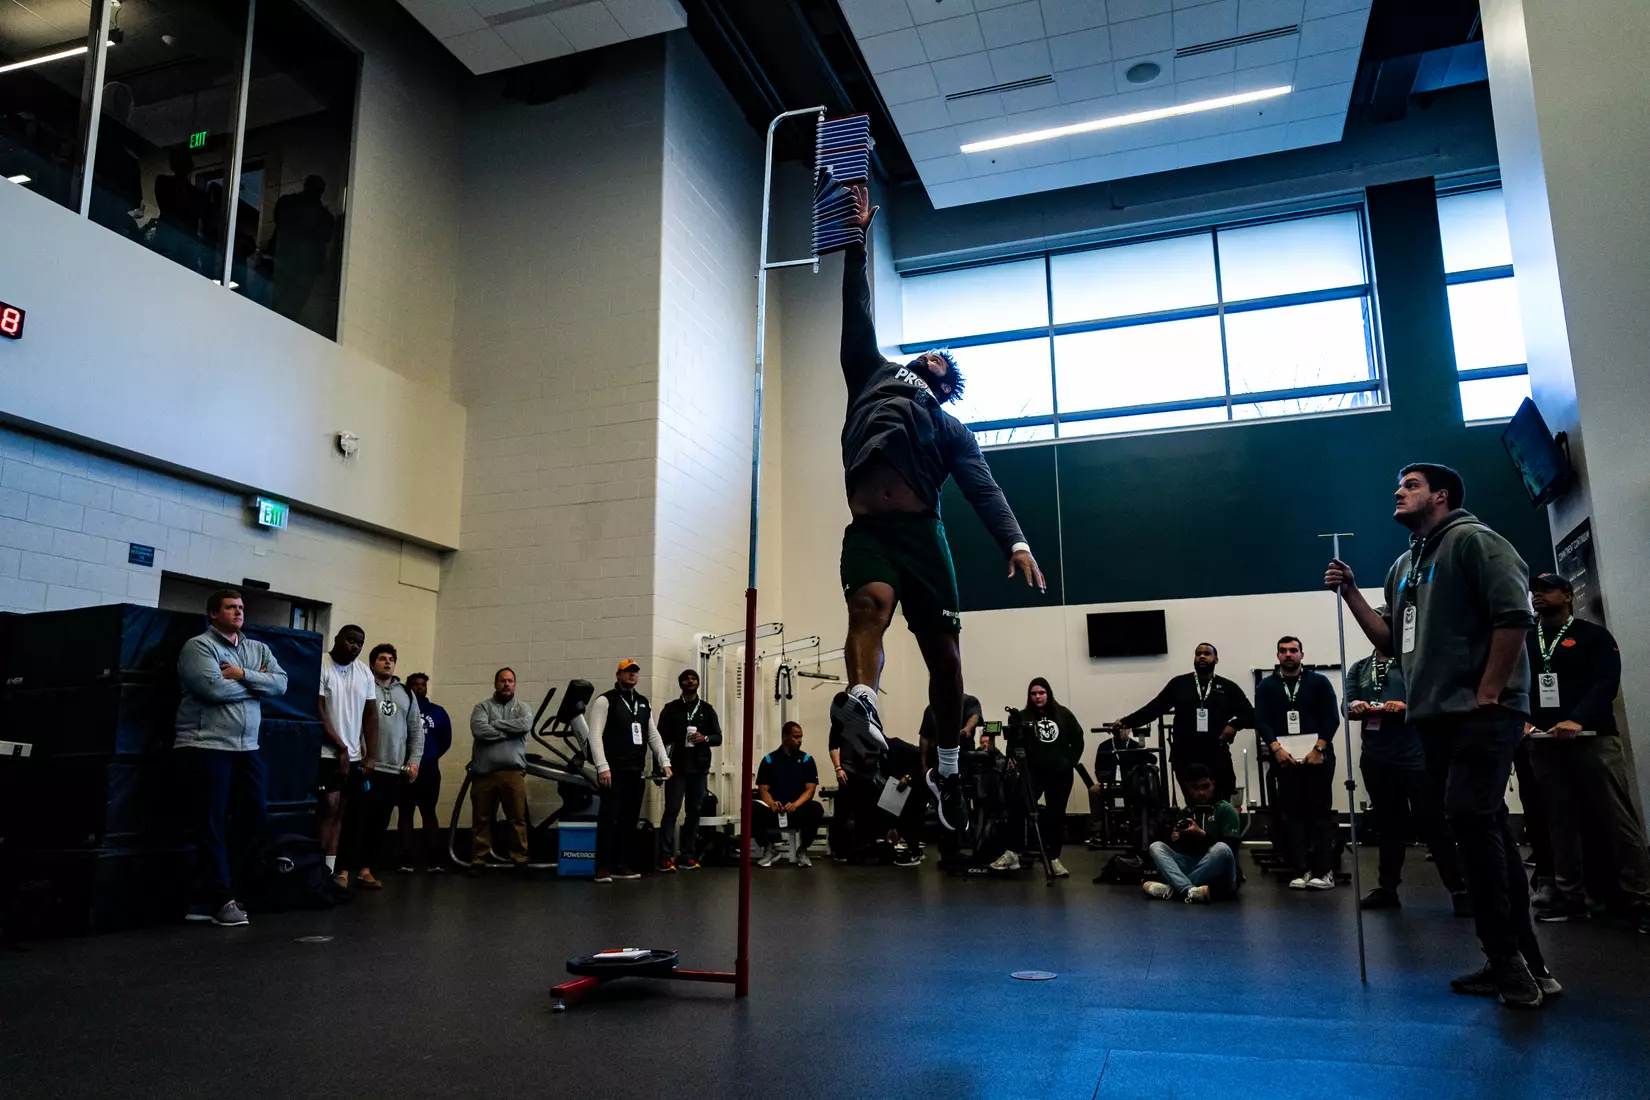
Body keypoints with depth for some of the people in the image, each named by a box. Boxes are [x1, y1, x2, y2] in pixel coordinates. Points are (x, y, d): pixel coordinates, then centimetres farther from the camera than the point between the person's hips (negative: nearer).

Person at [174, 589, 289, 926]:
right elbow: (214, 688, -19)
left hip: (247, 748, 7)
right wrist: (256, 683, -5)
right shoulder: (199, 646, -5)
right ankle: (220, 899, 7)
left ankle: (206, 893, 23)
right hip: (206, 747, -7)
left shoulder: (258, 649, 14)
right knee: (213, 824, -1)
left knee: (253, 817, 9)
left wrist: (243, 675, -12)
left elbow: (281, 684, 1)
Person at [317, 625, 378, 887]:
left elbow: (371, 715, 11)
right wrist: (341, 747, -10)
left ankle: (333, 870, 6)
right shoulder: (320, 666, -8)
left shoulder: (365, 672, 10)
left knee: (341, 811, 4)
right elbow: (317, 712, -12)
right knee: (330, 807, -10)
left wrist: (371, 756, 5)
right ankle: (323, 871, -5)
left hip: (355, 756, 6)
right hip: (327, 753, -5)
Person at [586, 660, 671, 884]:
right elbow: (595, 736, -12)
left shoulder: (644, 703, 16)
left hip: (636, 772, 6)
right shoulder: (605, 701, -4)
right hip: (613, 771, -6)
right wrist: (603, 767, -20)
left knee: (629, 819, 8)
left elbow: (653, 735, 18)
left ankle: (620, 865, 16)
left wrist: (664, 762, 7)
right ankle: (603, 867, -1)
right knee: (609, 817, -8)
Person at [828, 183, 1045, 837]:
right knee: (871, 603, -33)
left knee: (944, 656, 0)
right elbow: (857, 316, 24)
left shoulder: (953, 430, 23)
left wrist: (1016, 542, -8)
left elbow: (983, 490, 9)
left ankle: (946, 770, 17)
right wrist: (859, 243, 22)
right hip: (867, 533, 0)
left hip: (922, 535, 1)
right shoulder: (875, 378, 27)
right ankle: (862, 706, -55)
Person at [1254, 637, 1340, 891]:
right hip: (1285, 758, 2)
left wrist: (1317, 749, -12)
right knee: (1292, 813, 1)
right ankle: (1302, 870, 4)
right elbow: (1261, 721, 1)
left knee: (1320, 812, -2)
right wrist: (1277, 748, -12)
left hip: (1317, 757, -1)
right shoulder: (1266, 686, 9)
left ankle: (1325, 871, 0)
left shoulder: (1319, 682, 5)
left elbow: (1331, 718, -2)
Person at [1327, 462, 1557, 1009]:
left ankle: (1507, 958, -7)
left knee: (1469, 818, -17)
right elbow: (1393, 643, 17)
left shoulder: (1472, 541, -6)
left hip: (1482, 713, -8)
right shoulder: (1403, 566, 19)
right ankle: (1523, 963, 18)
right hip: (1436, 717, 9)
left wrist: (1488, 693, -17)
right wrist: (1350, 592, 8)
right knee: (1486, 828, 10)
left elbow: (1515, 614, -17)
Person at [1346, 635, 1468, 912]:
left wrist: (1406, 707, -25)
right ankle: (1387, 887, 23)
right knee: (1389, 825, 15)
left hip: (1416, 756, -4)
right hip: (1376, 759, 5)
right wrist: (1357, 708, -16)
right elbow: (1348, 706, 6)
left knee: (1434, 825, -3)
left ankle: (1459, 889, 5)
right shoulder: (1359, 668, 13)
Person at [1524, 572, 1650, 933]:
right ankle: (1570, 898, 10)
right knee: (1561, 822, 5)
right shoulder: (1523, 642, 16)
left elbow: (1606, 683, -8)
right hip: (1544, 743, 4)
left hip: (1593, 737, -3)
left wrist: (1578, 719, -22)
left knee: (1617, 818, -7)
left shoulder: (1594, 636, 5)